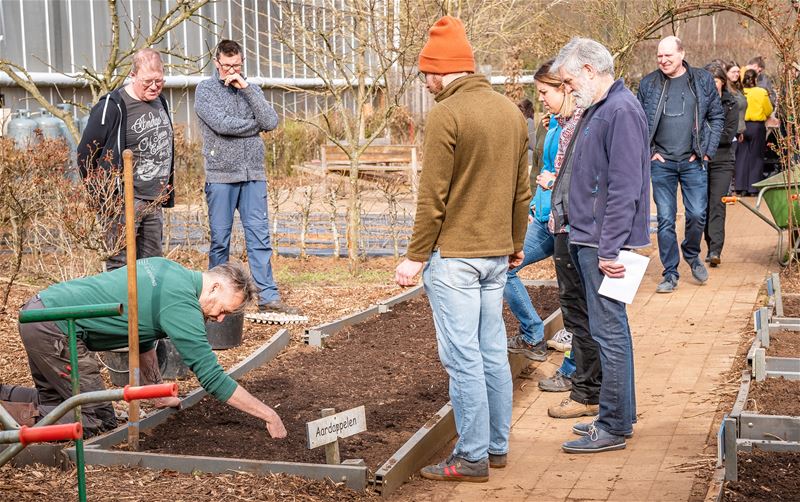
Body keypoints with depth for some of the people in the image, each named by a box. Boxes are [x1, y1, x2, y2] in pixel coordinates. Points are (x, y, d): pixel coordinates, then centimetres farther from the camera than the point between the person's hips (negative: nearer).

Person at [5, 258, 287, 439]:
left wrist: (160, 394, 24)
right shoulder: (182, 305, -17)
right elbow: (212, 378, -19)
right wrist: (269, 415, -14)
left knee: (52, 399, 28)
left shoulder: (165, 269, 11)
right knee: (98, 422, -4)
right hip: (54, 329, -10)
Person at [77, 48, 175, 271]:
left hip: (154, 202, 8)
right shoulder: (112, 107, -13)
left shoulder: (160, 103, 12)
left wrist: (167, 192, 19)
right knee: (120, 266, -6)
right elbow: (85, 153, -9)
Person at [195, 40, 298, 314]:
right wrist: (255, 125, -2)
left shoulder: (251, 89, 13)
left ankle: (268, 297, 1)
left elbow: (271, 122, -3)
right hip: (220, 176, -3)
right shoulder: (205, 89, 1)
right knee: (220, 240, 4)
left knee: (260, 237, 0)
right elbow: (221, 124, -14)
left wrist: (246, 88, -7)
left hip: (253, 176, 3)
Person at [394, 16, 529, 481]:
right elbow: (522, 190, 13)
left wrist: (415, 256, -9)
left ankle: (473, 457, 4)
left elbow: (433, 197, -15)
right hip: (496, 255, 8)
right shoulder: (512, 111, 9)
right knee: (494, 353, 13)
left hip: (454, 256, -7)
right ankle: (497, 446, 22)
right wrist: (516, 243, 22)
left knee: (463, 358, -2)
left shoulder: (446, 115, -14)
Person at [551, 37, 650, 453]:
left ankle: (613, 427, 3)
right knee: (609, 329, 16)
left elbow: (624, 188, -22)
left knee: (609, 332, -4)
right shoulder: (598, 110, 15)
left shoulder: (621, 111, -17)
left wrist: (609, 250, -22)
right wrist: (562, 214, 18)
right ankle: (618, 415, 26)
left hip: (603, 244, -10)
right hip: (585, 239, 10)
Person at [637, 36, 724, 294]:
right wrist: (648, 152, 0)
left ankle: (692, 254, 28)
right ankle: (670, 273, 10)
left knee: (697, 215, -2)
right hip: (661, 163, 0)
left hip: (693, 162, 0)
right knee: (665, 220, 1)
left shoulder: (703, 80, 2)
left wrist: (707, 151, -1)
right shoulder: (648, 84, 3)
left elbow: (716, 116, 7)